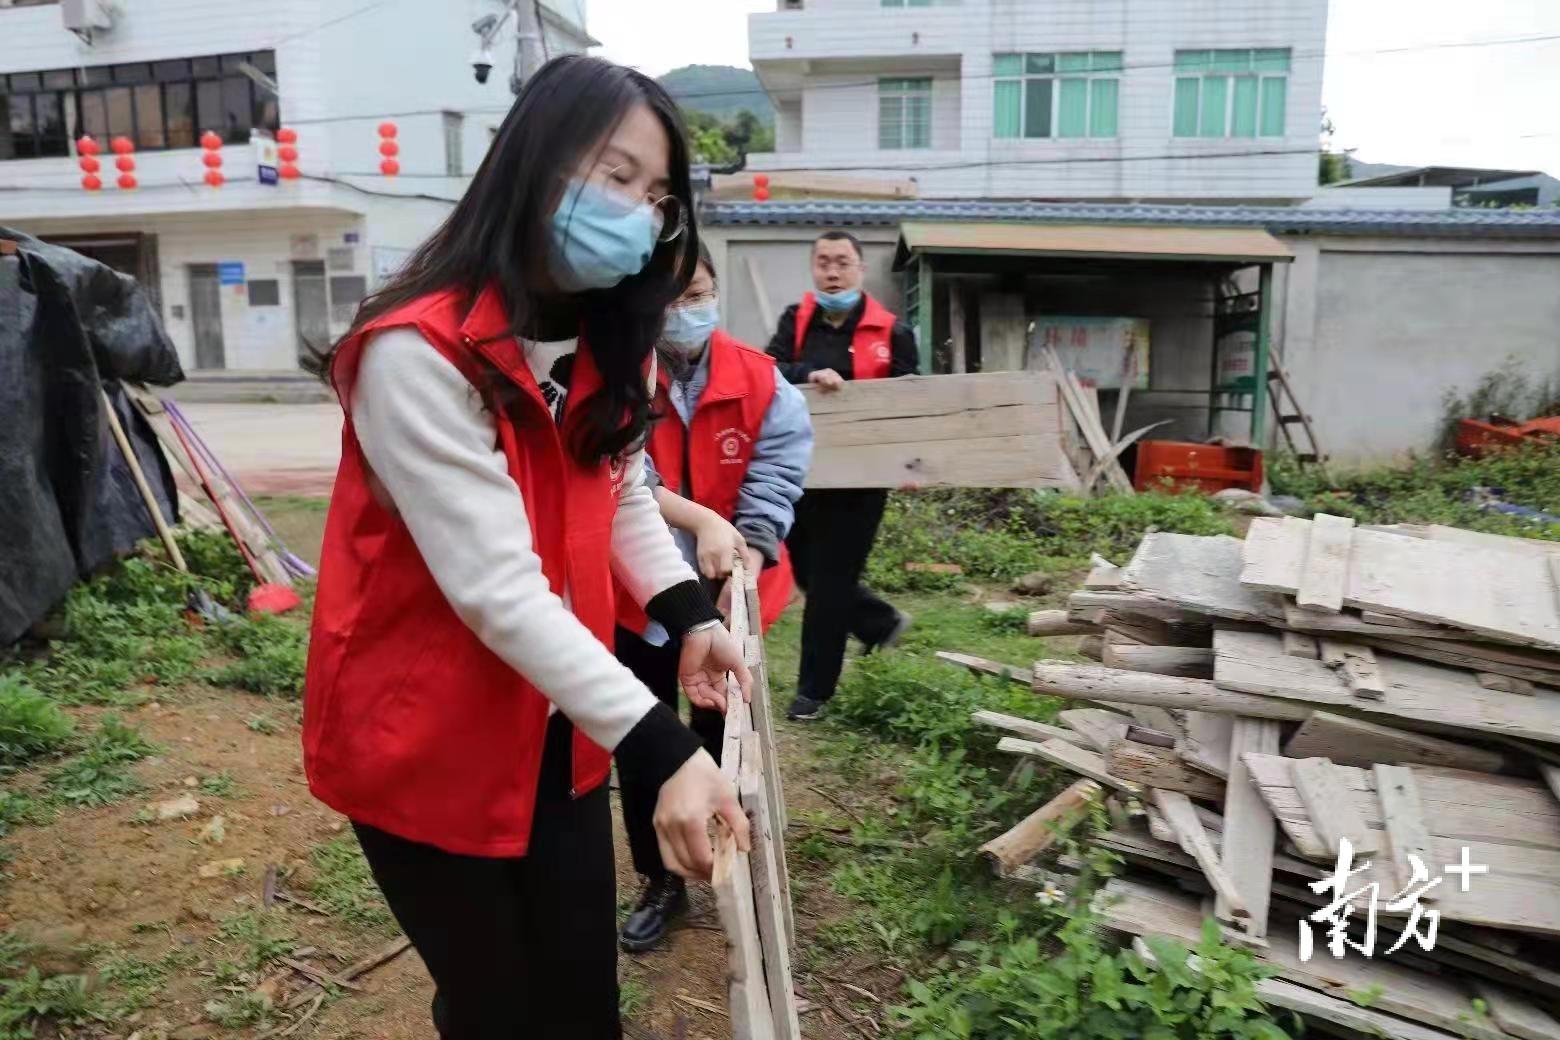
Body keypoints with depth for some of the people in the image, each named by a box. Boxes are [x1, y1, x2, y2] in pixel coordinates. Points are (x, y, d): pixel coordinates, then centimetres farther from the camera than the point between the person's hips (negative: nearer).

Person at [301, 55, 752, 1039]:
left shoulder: (596, 340, 4)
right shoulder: (418, 352, -24)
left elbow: (623, 494, 7)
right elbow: (498, 590, -30)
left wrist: (691, 613, -12)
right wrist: (661, 749, -34)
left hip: (557, 727, 7)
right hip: (425, 741, -6)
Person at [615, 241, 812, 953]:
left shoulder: (761, 380, -6)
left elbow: (778, 469, -11)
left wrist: (750, 547, -25)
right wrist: (701, 519, -34)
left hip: (727, 595, 1)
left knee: (725, 739, 16)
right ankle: (660, 882, 33)